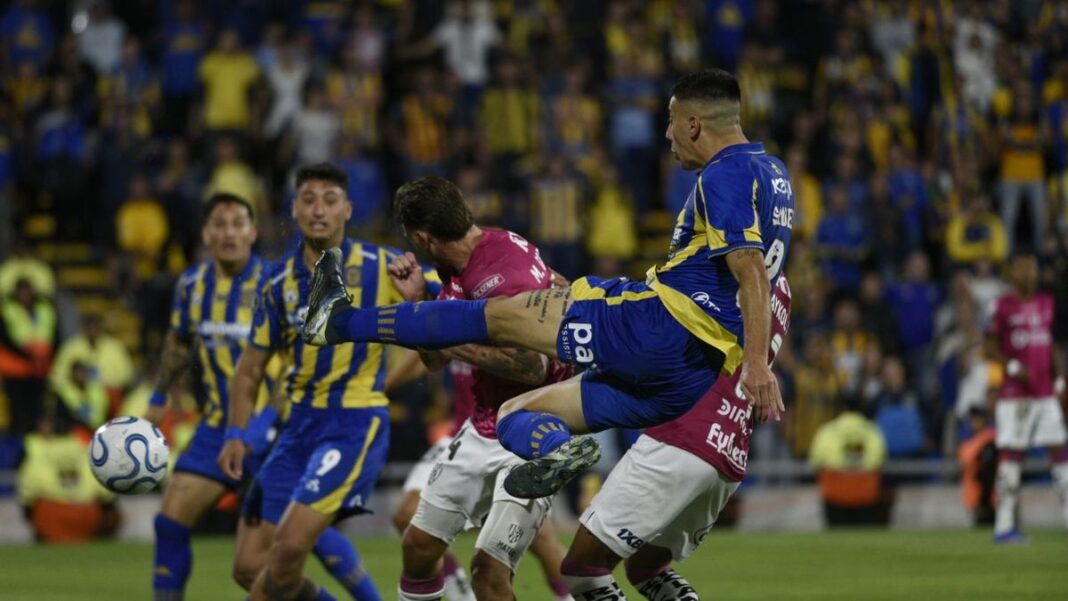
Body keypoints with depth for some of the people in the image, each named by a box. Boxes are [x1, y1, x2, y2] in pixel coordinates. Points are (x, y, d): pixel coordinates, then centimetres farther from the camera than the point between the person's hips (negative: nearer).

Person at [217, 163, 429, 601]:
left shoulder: (380, 267, -5)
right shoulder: (280, 283, 6)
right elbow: (250, 370, 13)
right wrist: (236, 434, 0)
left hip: (357, 423, -5)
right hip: (300, 425, 5)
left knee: (291, 544, -21)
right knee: (250, 565, 0)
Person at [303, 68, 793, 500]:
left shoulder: (726, 176, -10)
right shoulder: (770, 172, 21)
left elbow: (751, 271, -23)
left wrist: (757, 362, -31)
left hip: (665, 323, -9)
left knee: (505, 315, 2)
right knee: (517, 413, 14)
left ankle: (341, 321, 7)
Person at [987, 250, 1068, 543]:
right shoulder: (1003, 305, -3)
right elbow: (990, 347, -3)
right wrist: (1013, 367, -16)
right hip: (1015, 394, -5)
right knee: (1012, 455, -7)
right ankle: (1004, 525, -6)